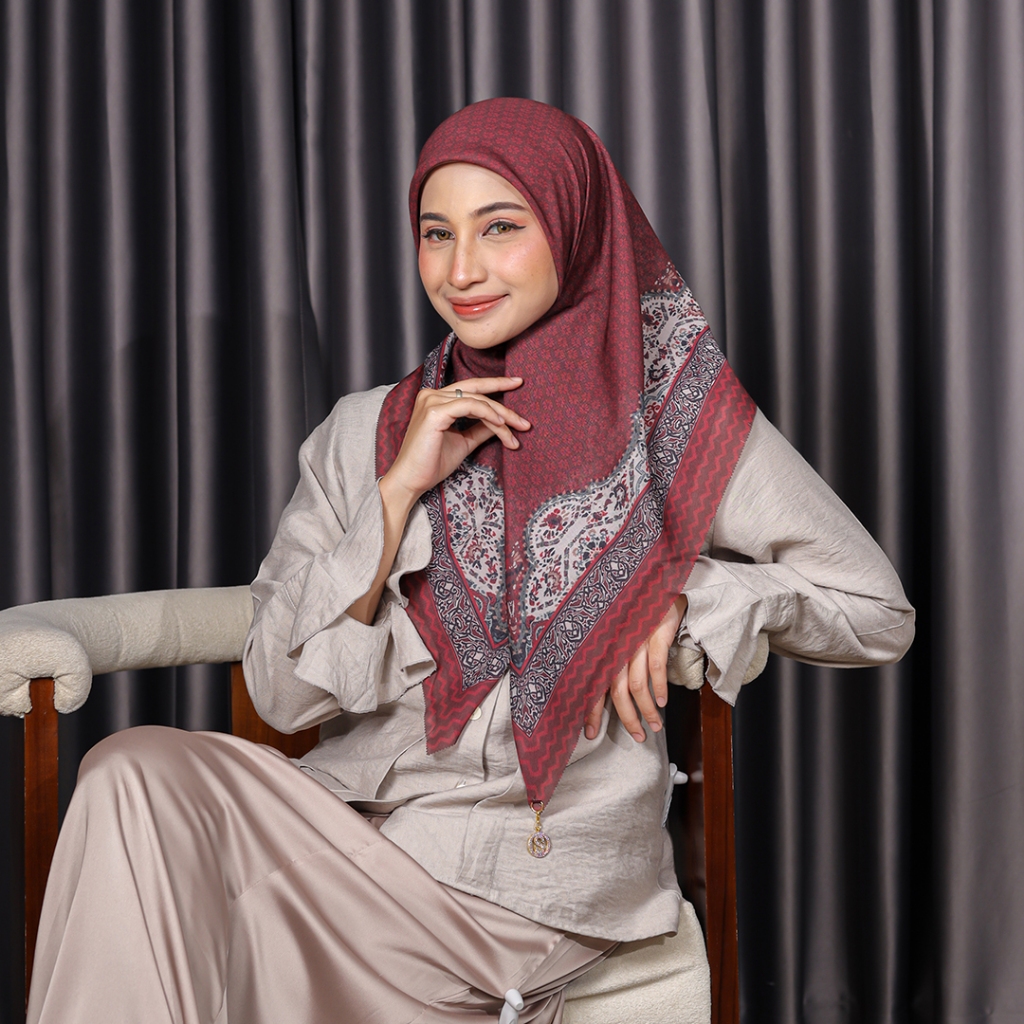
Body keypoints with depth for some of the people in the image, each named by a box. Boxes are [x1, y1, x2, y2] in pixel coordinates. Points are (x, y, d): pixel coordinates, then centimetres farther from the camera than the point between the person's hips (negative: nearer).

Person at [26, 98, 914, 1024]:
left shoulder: (677, 413, 4)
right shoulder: (365, 435, 10)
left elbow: (879, 613, 7)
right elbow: (284, 695, 1)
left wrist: (686, 592, -7)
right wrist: (398, 491, -8)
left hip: (530, 880, -3)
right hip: (352, 818, 3)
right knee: (138, 770, -27)